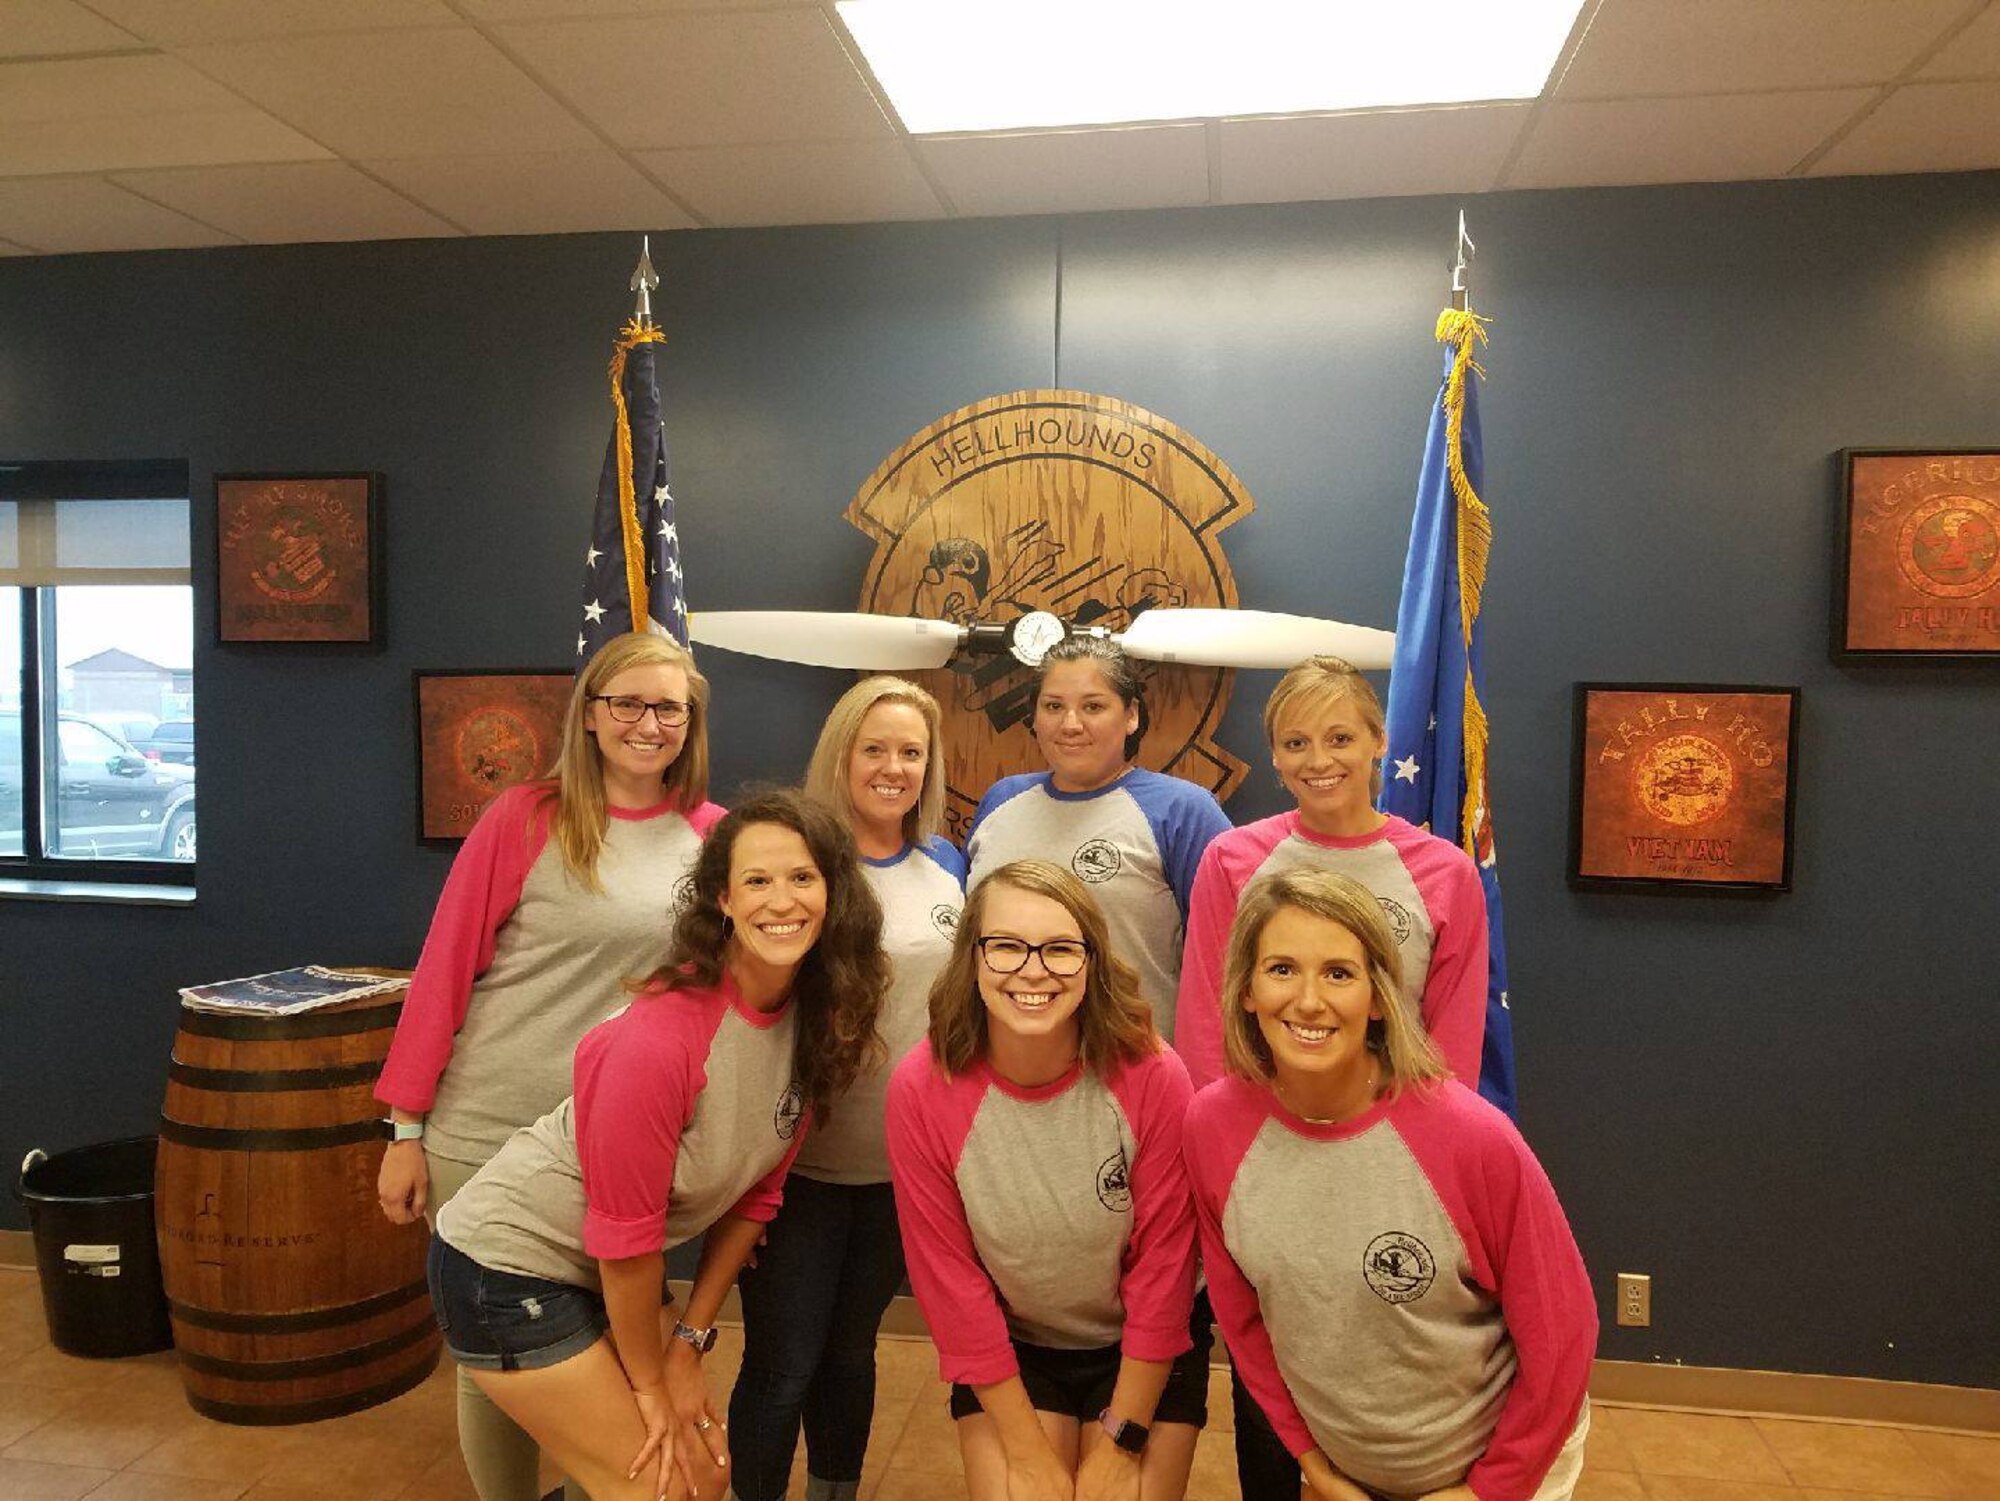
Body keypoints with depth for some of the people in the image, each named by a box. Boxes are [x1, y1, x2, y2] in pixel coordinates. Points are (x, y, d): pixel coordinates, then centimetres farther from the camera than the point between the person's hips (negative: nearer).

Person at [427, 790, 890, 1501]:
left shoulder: (817, 1018, -9)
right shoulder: (657, 1039, -31)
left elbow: (757, 1189, 0)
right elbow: (625, 1235, -21)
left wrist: (690, 1339, 1)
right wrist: (649, 1383, -8)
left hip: (609, 1275, 7)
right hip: (508, 1268, -7)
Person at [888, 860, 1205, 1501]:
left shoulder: (1152, 1076, -23)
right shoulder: (921, 1088, -21)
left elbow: (1161, 1267, -13)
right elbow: (949, 1280, -12)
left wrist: (1120, 1445, -9)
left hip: (1144, 1353, 0)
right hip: (1006, 1353, 1)